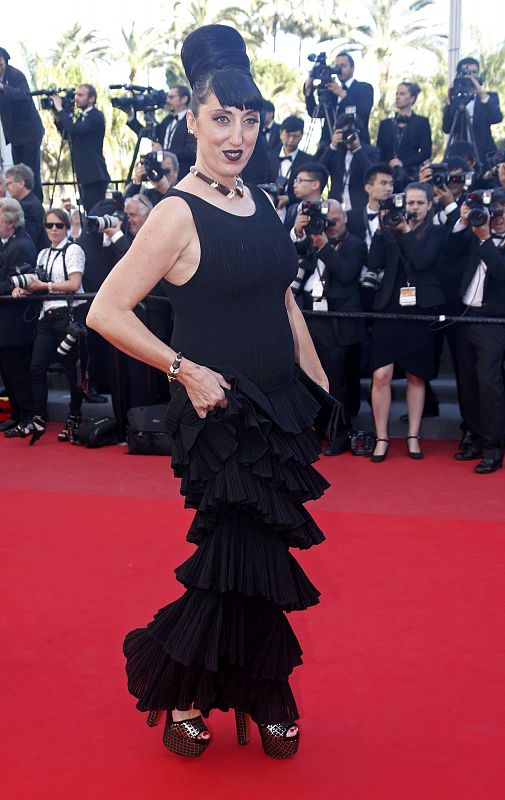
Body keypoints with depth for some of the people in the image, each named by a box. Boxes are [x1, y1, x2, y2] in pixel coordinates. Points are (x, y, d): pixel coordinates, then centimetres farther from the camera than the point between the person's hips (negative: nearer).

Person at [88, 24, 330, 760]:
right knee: (240, 558, 0)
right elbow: (106, 312, -16)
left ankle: (260, 698, 29)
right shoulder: (179, 213, -13)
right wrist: (186, 370, -18)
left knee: (259, 558, 14)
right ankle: (176, 693, 22)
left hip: (280, 407, 6)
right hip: (223, 411, -6)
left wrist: (320, 383, 15)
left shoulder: (261, 204, 8)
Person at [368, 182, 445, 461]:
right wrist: (383, 229, -9)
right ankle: (382, 438, 1)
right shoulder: (391, 230, 9)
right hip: (389, 309, 1)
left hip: (420, 310, -1)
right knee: (381, 375, -8)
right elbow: (374, 263, -4)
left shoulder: (436, 232, 5)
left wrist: (405, 231, -9)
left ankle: (413, 436, 16)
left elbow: (422, 260, -13)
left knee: (416, 376, 7)